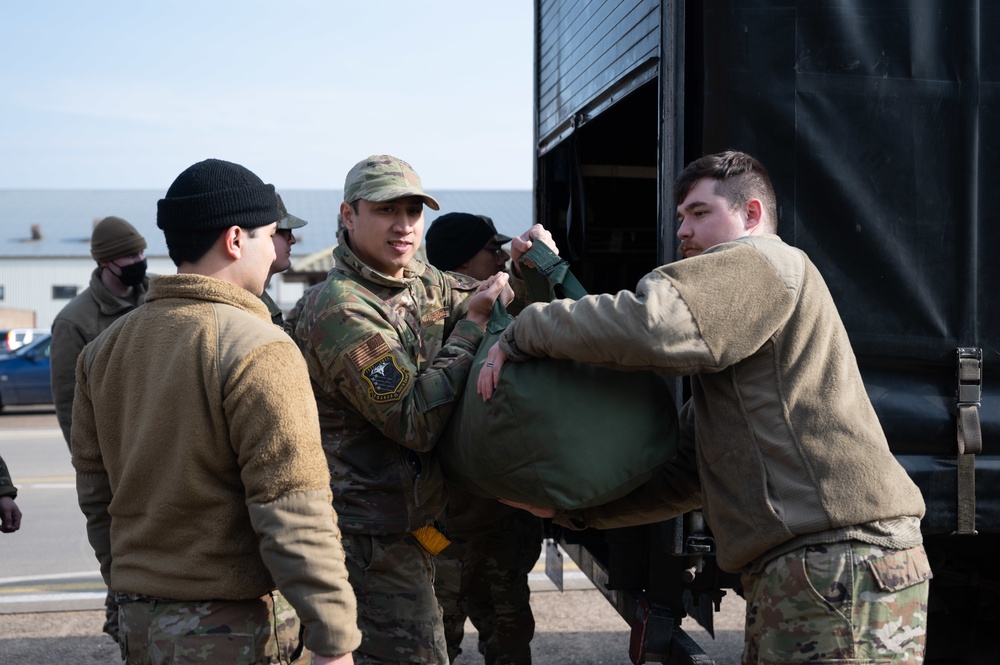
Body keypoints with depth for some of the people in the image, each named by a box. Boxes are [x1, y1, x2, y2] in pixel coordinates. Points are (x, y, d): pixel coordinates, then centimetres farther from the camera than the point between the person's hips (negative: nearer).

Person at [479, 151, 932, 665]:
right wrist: (570, 508, 21)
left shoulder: (765, 260, -4)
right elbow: (686, 473, 24)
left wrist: (521, 334, -10)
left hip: (839, 569, -10)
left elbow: (650, 323, -22)